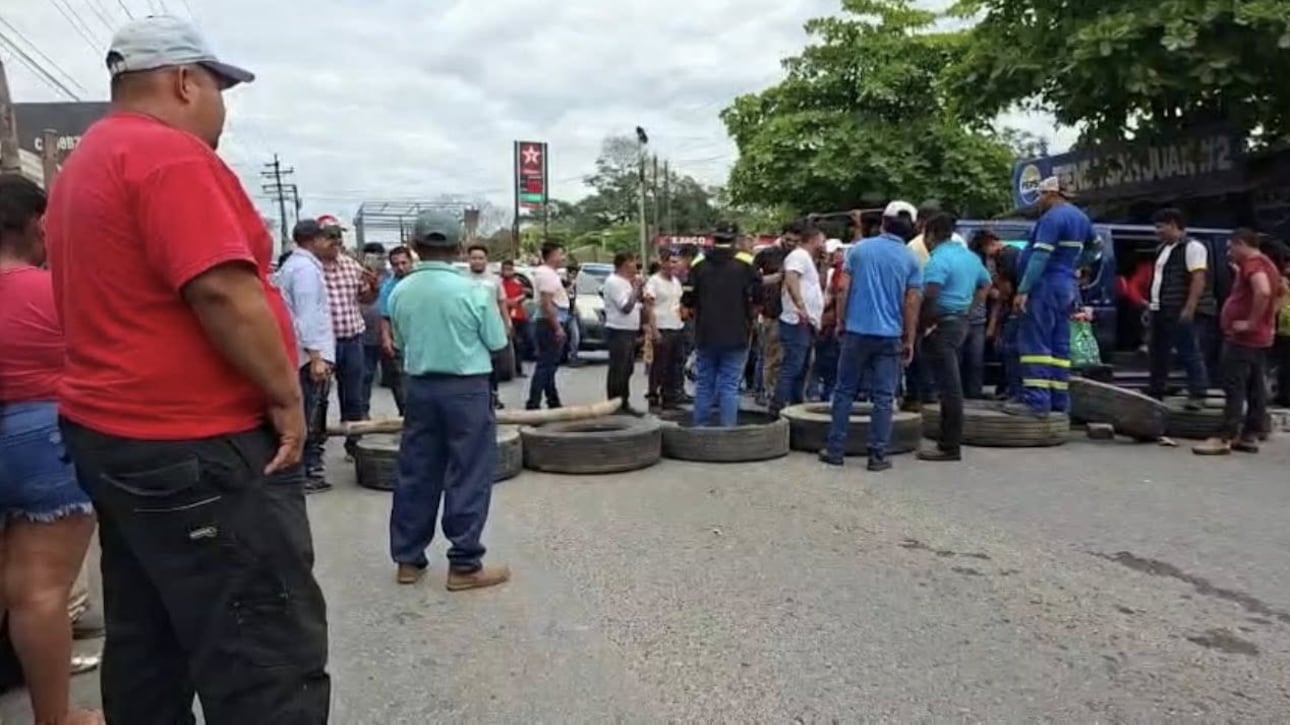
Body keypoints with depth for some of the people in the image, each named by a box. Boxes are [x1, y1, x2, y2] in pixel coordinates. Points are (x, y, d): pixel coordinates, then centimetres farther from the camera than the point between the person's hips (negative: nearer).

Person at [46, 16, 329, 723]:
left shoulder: (84, 165, 18)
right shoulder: (169, 155, -15)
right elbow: (222, 290, -24)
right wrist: (285, 395, -14)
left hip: (113, 432, 11)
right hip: (195, 446, -11)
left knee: (147, 645, 18)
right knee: (272, 661, -6)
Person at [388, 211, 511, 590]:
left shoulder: (400, 292, -1)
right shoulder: (473, 290, -13)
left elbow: (401, 341, 11)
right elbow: (497, 344, -4)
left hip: (420, 387, 5)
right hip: (467, 388, -4)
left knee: (415, 474, 12)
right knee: (468, 477, 3)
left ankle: (408, 559, 22)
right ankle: (464, 565, 8)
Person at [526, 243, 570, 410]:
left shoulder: (549, 273, 17)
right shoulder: (546, 273, -15)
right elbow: (546, 303, -23)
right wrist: (557, 327, -23)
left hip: (553, 325, 11)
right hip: (550, 325, -11)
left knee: (549, 366, 15)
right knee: (545, 366, -10)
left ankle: (553, 403, 24)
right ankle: (533, 405, -9)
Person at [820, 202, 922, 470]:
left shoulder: (859, 248, 2)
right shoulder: (911, 259, 1)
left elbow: (843, 289, -1)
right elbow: (911, 304, -1)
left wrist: (841, 322, 9)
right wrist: (909, 341, 6)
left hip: (856, 331, 1)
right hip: (890, 336, 0)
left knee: (845, 391, 9)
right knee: (883, 398, 4)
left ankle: (835, 450, 10)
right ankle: (878, 455, 6)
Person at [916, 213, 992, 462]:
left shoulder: (938, 260, -15)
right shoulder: (969, 256, 14)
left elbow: (929, 297, -26)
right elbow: (986, 285, 25)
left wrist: (924, 324, -15)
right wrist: (971, 311, 17)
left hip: (943, 324, -9)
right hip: (963, 322, 9)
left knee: (947, 386, -6)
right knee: (952, 385, 15)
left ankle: (950, 446, -1)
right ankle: (950, 439, 23)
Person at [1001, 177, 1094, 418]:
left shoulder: (1052, 217, -13)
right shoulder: (1081, 217, 18)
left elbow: (1040, 256, -21)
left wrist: (1023, 290, -24)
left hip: (1045, 286, -10)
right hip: (1067, 288, 10)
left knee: (1034, 344, -11)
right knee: (1059, 346, 10)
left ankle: (1036, 401, -16)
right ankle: (1059, 400, 13)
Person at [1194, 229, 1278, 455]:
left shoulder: (1253, 263, -15)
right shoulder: (1266, 264, 17)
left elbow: (1263, 292, -33)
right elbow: (1277, 294, 29)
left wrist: (1251, 322, -25)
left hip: (1243, 338, -10)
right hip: (1259, 339, 10)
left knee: (1234, 388, -10)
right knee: (1256, 389, 10)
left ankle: (1226, 438, -11)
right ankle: (1250, 436, 14)